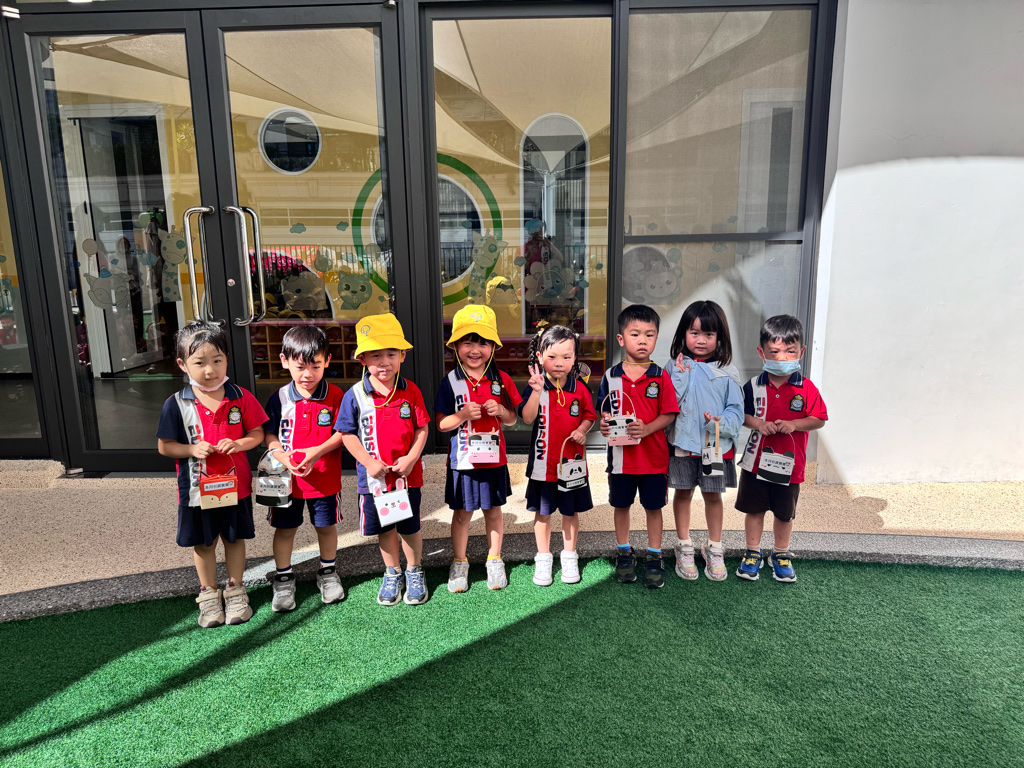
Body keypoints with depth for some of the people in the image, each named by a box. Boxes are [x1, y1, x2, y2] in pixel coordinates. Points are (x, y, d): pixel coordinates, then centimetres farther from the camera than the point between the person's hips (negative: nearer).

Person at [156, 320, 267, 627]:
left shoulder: (241, 398, -8)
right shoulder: (176, 404, -10)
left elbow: (257, 433, 0)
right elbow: (164, 446, -4)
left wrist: (240, 444, -20)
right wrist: (193, 449, -21)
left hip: (235, 485, 1)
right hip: (197, 489, 0)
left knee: (235, 537, 15)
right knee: (203, 543, 14)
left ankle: (235, 591, 33)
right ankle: (209, 594, 33)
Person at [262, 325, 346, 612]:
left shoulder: (334, 396, -8)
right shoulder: (279, 398, -5)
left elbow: (341, 434, -8)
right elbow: (269, 435, 0)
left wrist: (317, 451, -23)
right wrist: (283, 457, -18)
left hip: (325, 478, 0)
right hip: (286, 478, 1)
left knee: (326, 526, 14)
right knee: (284, 528, 12)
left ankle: (328, 572, 36)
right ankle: (283, 578, 31)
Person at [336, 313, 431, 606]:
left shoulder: (410, 391, -6)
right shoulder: (355, 395, -8)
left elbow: (422, 428, -2)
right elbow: (347, 434, -3)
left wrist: (411, 458, -14)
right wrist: (369, 462, -12)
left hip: (408, 474, 0)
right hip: (374, 476, 0)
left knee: (410, 527, 12)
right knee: (384, 529, 16)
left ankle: (414, 573, 34)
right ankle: (392, 574, 37)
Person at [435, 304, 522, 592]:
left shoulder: (501, 379, -1)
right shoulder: (450, 382, -6)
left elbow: (512, 419, 6)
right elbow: (441, 424, -6)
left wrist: (501, 411, -15)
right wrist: (463, 415, -23)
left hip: (494, 459, 2)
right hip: (462, 460, -2)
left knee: (493, 511, 13)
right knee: (462, 513, 9)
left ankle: (494, 561, 31)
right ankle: (459, 563, 27)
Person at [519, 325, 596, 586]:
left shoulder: (579, 388, -1)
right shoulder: (535, 386, -6)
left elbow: (589, 415, 10)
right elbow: (527, 418, -18)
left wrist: (582, 430, -9)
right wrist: (537, 391, -30)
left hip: (572, 460, 1)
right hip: (543, 461, -1)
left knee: (571, 511, 12)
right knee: (542, 512, 11)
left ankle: (569, 556, 30)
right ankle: (543, 559, 27)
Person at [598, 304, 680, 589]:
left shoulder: (661, 377, -5)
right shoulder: (611, 376, -1)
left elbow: (669, 414, -7)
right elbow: (605, 410, 6)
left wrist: (647, 428, -23)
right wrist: (603, 425, -15)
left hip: (653, 455, -1)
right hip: (620, 455, 2)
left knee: (653, 506, 11)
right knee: (621, 505, 14)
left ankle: (654, 557, 26)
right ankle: (624, 553, 32)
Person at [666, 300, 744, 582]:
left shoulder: (726, 372, -2)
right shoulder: (676, 367, -2)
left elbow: (736, 410, -2)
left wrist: (722, 423, -20)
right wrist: (680, 376, -17)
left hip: (716, 444, 0)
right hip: (683, 442, 0)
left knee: (713, 495, 12)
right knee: (683, 493, 11)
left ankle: (714, 548, 29)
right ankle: (684, 548, 28)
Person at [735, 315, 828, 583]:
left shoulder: (806, 388, -7)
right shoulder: (753, 386, -4)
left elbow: (819, 419, -5)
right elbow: (741, 414, 3)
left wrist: (793, 425, -20)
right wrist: (758, 423, -16)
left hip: (789, 463, 0)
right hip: (756, 460, 1)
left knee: (785, 513, 15)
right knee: (754, 509, 12)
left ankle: (781, 554, 34)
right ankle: (753, 552, 29)